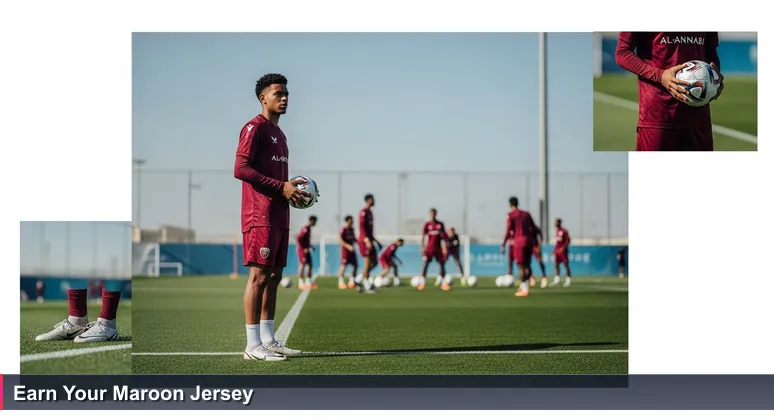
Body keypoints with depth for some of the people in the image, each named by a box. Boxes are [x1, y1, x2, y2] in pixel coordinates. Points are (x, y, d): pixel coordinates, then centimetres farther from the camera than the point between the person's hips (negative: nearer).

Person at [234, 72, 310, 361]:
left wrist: (294, 191, 8)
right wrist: (282, 187, -18)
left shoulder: (279, 133, 22)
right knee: (259, 275, -9)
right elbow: (240, 169, -17)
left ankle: (268, 340, 15)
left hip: (279, 217, 9)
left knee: (274, 276, 10)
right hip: (261, 216, -9)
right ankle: (253, 345, -7)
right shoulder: (255, 128, -7)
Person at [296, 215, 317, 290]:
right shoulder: (305, 229, -17)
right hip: (301, 249, -10)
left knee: (309, 264, 10)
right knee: (302, 264, -7)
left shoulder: (309, 228, 12)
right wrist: (304, 248, -21)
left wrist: (310, 246, 14)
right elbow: (298, 238, -24)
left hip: (305, 249, 10)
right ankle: (301, 283, -3)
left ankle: (308, 281, 16)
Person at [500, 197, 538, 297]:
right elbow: (534, 228, 15)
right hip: (529, 240, 5)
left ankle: (524, 290, -7)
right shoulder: (526, 214, 14)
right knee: (527, 265, 13)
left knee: (521, 266, -4)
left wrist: (503, 245, -7)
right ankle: (525, 287, 14)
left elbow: (508, 231, -9)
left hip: (519, 241, -5)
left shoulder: (511, 215, -2)